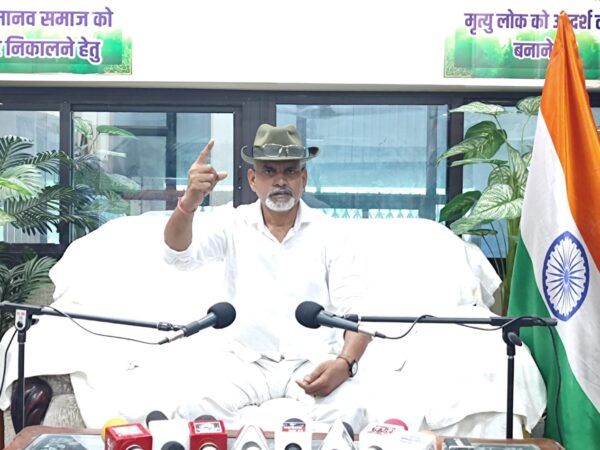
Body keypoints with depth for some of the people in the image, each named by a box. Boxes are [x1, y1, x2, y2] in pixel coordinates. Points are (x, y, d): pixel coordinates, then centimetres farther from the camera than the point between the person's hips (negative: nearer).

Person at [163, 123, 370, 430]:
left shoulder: (327, 232, 2)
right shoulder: (233, 224, 4)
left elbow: (357, 311, -2)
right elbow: (179, 254, -12)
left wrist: (345, 363, -22)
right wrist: (189, 202, -33)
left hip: (314, 361, -1)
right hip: (248, 361, 1)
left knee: (346, 415, -29)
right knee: (195, 413, -24)